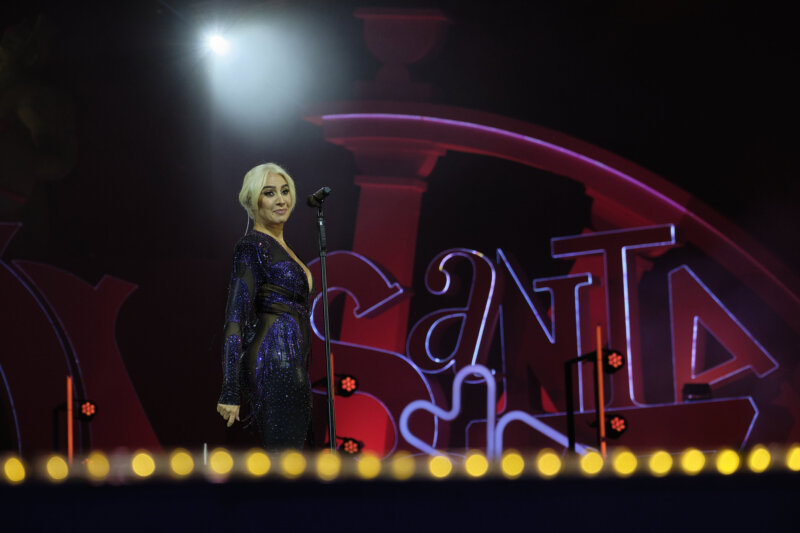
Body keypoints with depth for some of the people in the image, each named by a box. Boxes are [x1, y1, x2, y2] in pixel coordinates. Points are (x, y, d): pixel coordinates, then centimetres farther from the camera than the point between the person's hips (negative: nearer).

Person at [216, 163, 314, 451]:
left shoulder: (279, 246, 19)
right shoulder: (252, 246, -10)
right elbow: (235, 319, -17)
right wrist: (230, 393, -24)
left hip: (290, 365, 10)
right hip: (275, 365, -10)